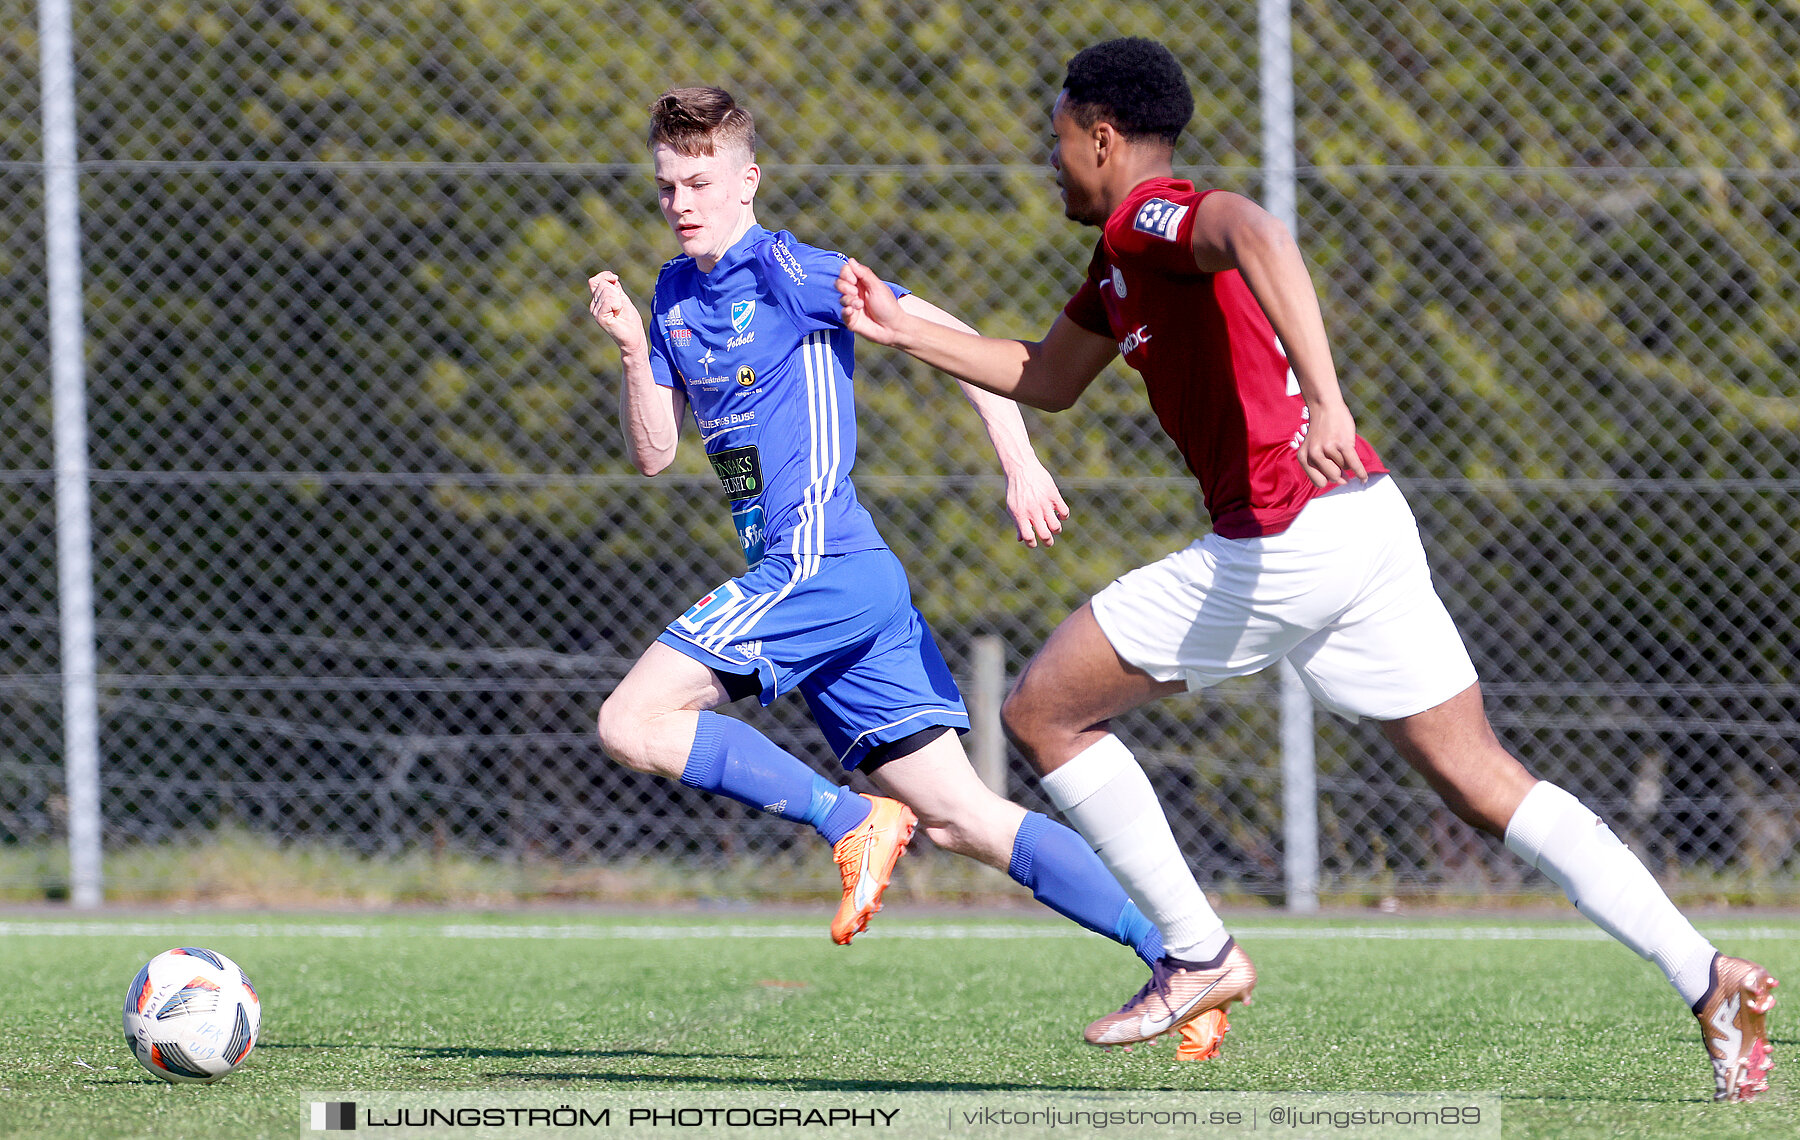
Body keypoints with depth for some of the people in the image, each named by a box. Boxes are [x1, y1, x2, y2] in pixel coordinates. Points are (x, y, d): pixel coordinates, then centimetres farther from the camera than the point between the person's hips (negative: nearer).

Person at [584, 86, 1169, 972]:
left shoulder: (782, 268, -6)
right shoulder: (676, 293, 18)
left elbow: (954, 339, -8)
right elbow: (653, 454, 15)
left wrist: (1020, 462, -16)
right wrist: (633, 350, -1)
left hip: (815, 562, -8)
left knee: (631, 723, -13)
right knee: (958, 817, 1)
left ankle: (853, 822, -14)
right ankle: (1178, 956, -3)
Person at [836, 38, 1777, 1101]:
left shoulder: (1148, 215, -6)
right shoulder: (1122, 262, 24)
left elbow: (1259, 236, -30)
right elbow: (1044, 380, 40)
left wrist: (1323, 400, -42)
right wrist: (904, 328, 39)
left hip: (1284, 537, -9)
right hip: (1371, 524, 9)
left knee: (1044, 711, 4)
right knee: (1488, 783, 5)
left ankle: (1199, 954, 7)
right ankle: (1708, 977, -6)